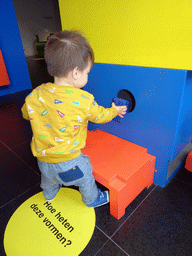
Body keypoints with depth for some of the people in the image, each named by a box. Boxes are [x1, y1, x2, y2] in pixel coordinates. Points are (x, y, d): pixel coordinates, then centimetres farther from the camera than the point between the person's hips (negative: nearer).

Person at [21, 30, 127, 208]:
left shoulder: (35, 95, -13)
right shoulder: (83, 100, -25)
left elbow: (26, 113, 6)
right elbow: (100, 116, -7)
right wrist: (114, 111, 14)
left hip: (42, 158, 5)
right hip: (68, 162, -5)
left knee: (48, 178, 35)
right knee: (86, 179, 24)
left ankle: (49, 194, 65)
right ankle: (92, 199, 50)